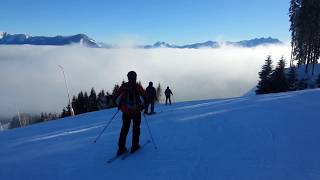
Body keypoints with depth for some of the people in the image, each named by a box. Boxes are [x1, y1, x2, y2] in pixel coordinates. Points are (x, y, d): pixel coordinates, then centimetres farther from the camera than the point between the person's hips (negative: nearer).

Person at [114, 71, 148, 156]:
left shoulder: (124, 86, 2)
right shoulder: (138, 87, -5)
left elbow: (116, 96, 1)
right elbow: (145, 98, -11)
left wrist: (119, 105, 16)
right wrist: (143, 106, 5)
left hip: (126, 111, 3)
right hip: (136, 111, -2)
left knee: (124, 129, 12)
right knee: (136, 128, 13)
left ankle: (121, 148, 10)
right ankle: (134, 146, 14)